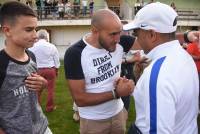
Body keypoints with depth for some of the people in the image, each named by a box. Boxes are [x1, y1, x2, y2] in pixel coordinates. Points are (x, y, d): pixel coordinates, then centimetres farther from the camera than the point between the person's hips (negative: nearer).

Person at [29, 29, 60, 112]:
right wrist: (56, 70, 16)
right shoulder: (51, 46, -6)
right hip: (50, 69, -1)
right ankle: (49, 107, 18)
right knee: (50, 89, 9)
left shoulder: (32, 47, -8)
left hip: (37, 70, 1)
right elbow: (57, 60, 1)